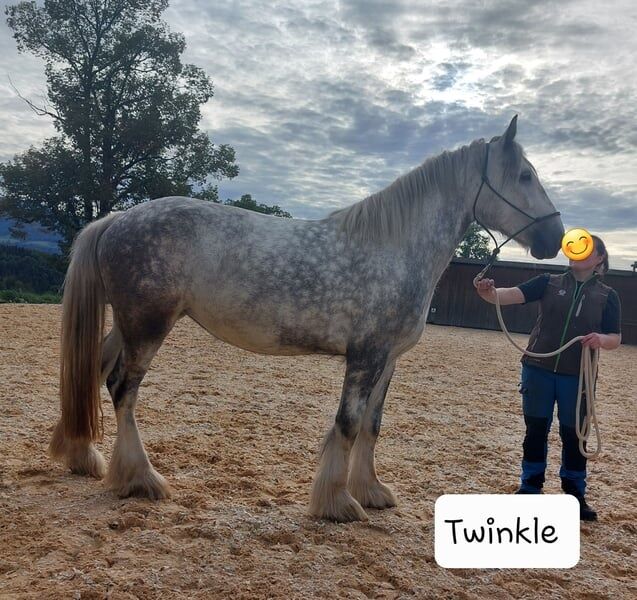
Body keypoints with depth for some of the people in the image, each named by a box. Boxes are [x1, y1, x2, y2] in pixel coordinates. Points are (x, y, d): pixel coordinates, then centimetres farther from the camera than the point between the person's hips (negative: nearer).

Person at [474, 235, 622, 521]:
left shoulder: (607, 296, 2)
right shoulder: (549, 283, 2)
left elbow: (615, 339, 2)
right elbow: (513, 294, -11)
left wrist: (602, 340, -22)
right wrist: (489, 293, -32)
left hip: (577, 377, 0)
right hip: (538, 370, 1)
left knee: (573, 435, 8)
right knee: (536, 429, 9)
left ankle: (575, 494, 25)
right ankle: (530, 486, 25)